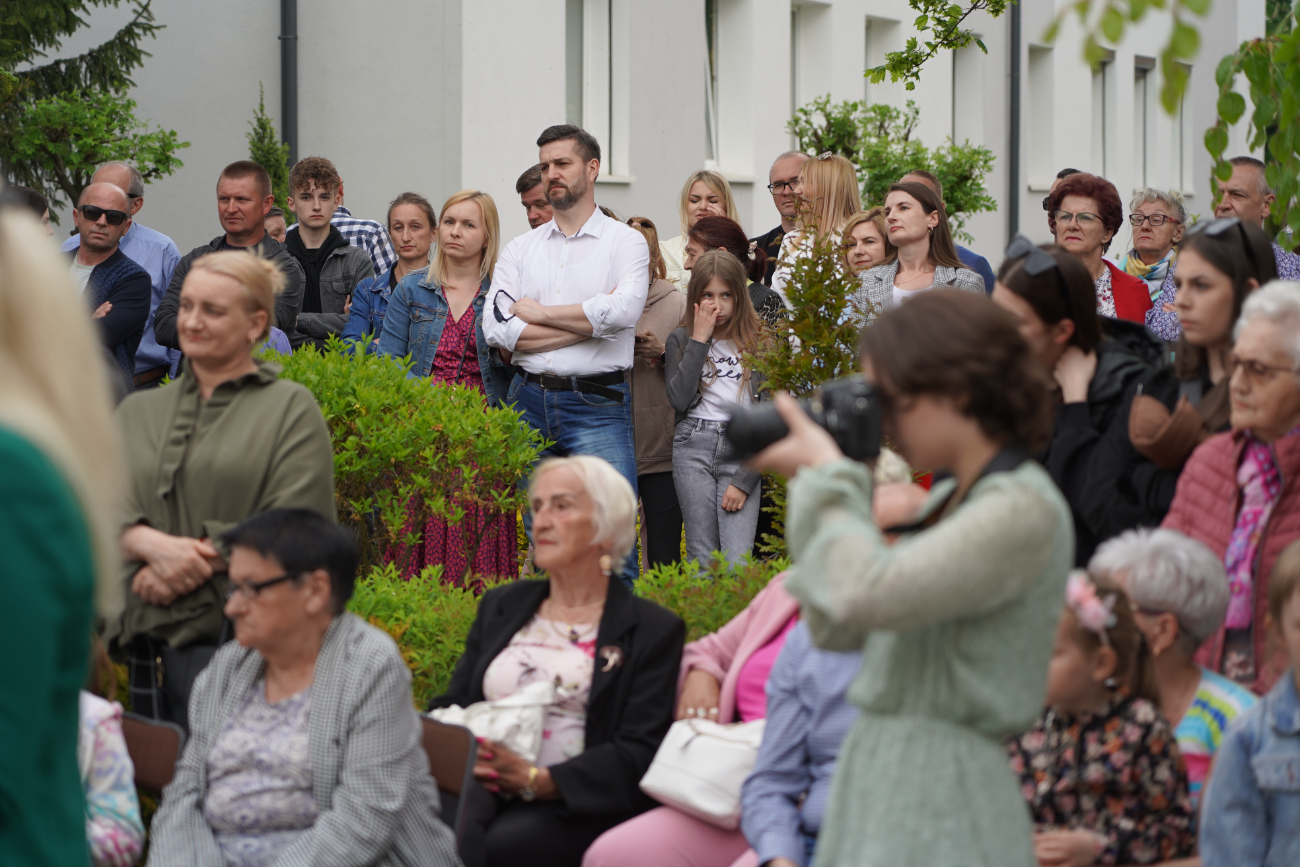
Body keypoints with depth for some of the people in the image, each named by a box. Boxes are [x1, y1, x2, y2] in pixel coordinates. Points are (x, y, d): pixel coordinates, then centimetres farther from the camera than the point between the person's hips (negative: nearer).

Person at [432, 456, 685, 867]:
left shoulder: (652, 630, 6)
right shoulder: (499, 606, 24)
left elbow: (638, 755, -4)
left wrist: (536, 781, -17)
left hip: (578, 809, -4)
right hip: (480, 794, 4)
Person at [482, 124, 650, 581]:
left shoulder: (624, 241, 4)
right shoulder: (520, 249, 14)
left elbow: (623, 310, -16)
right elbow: (497, 329, -1)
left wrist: (539, 312, -4)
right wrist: (587, 322, -7)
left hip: (597, 404, -4)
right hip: (529, 401, 4)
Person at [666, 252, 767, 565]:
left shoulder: (759, 342, 4)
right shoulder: (681, 339, 9)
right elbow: (679, 399, -7)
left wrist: (744, 481, -5)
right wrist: (699, 340, -6)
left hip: (742, 450, -1)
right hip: (694, 448, 1)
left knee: (738, 563, -13)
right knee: (702, 557, -1)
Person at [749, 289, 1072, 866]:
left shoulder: (1023, 509, -13)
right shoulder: (950, 501, 16)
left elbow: (869, 595, -25)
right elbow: (838, 630, 16)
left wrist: (827, 473, -10)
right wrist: (818, 481, 9)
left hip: (939, 803, -9)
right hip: (881, 790, 9)